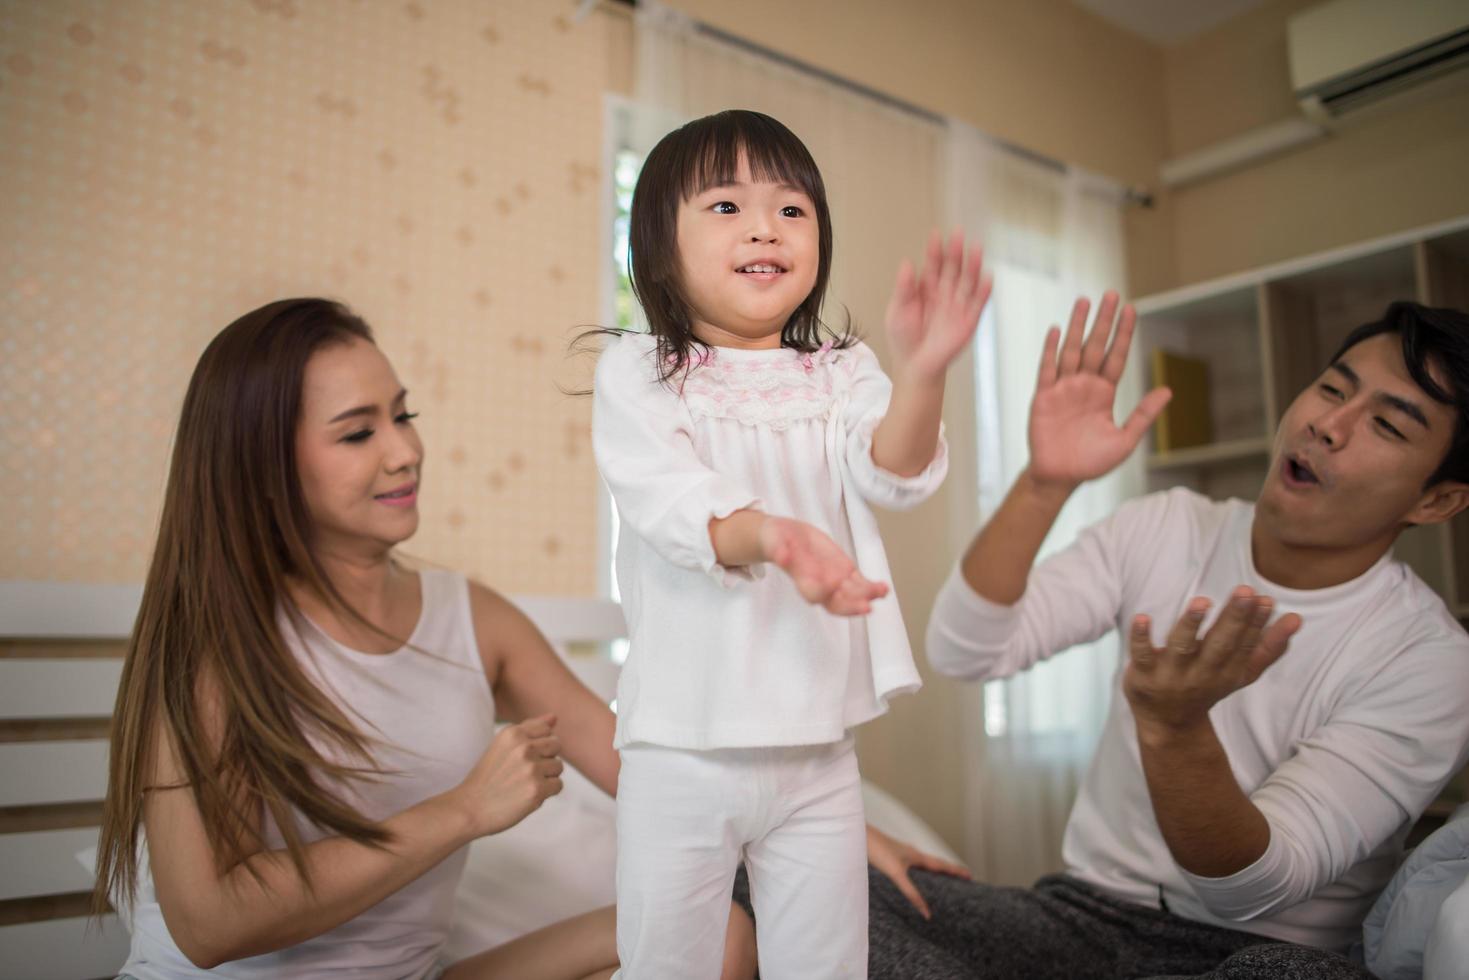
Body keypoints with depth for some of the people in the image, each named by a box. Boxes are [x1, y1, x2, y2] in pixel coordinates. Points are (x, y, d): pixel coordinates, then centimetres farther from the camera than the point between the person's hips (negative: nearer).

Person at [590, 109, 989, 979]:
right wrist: (766, 534, -39)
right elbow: (670, 502, -19)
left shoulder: (842, 371, 5)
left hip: (820, 753, 3)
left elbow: (896, 474, -12)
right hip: (683, 753, -2)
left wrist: (924, 371, -32)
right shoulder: (636, 373, -4)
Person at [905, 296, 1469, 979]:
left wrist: (1177, 725, -38)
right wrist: (1044, 485, -24)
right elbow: (963, 652, -12)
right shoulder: (1165, 531, -2)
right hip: (1090, 909, 1)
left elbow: (1250, 892, -19)